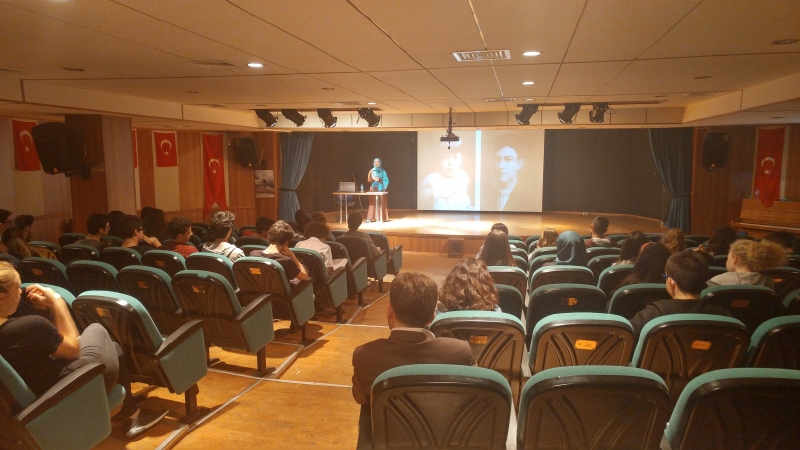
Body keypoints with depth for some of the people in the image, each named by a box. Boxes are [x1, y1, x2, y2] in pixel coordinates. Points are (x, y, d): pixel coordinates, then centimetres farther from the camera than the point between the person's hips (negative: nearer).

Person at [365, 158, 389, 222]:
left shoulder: (383, 171, 4)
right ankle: (371, 218, -5)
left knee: (381, 203, -3)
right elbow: (368, 180, 5)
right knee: (373, 203, -4)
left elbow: (386, 181, -1)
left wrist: (379, 179, -16)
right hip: (373, 188, 1)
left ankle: (381, 217, -1)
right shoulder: (371, 171, 8)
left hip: (381, 188, -1)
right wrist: (373, 179, -15)